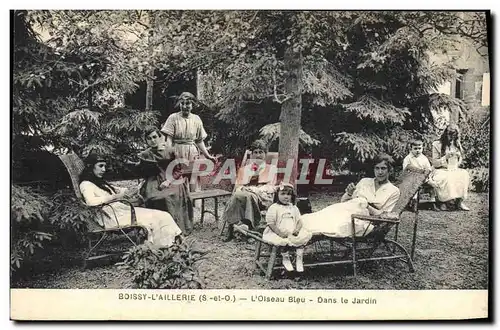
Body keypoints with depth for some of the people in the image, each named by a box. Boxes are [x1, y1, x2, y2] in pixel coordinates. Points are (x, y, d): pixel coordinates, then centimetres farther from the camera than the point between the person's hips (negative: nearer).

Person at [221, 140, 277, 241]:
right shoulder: (243, 169, 25)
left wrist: (256, 189, -12)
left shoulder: (271, 168, 19)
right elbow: (237, 187, 14)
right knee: (237, 195, -35)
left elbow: (271, 188, 6)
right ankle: (231, 224, -40)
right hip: (244, 193, 2)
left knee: (249, 195, -37)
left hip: (263, 198, -2)